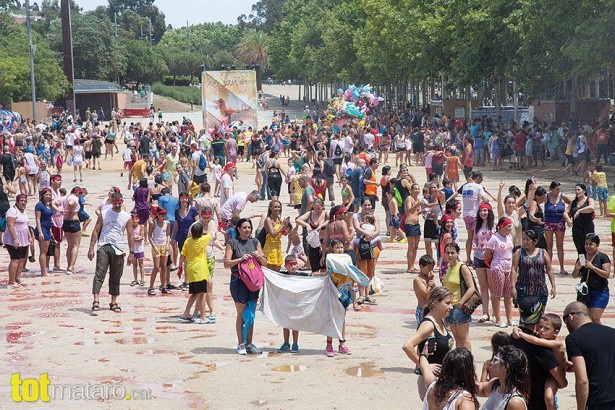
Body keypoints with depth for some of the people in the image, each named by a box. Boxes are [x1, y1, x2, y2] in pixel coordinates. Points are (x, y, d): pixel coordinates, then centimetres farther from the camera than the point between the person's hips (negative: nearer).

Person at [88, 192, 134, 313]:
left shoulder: (126, 217, 6)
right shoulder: (104, 214, 5)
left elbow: (130, 235, 8)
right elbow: (96, 231, 5)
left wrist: (131, 253, 3)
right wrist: (91, 248, -2)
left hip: (118, 250, 2)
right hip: (103, 247, -2)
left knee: (115, 278, 9)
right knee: (99, 274, -14)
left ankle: (113, 302, 18)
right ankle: (96, 300, -21)